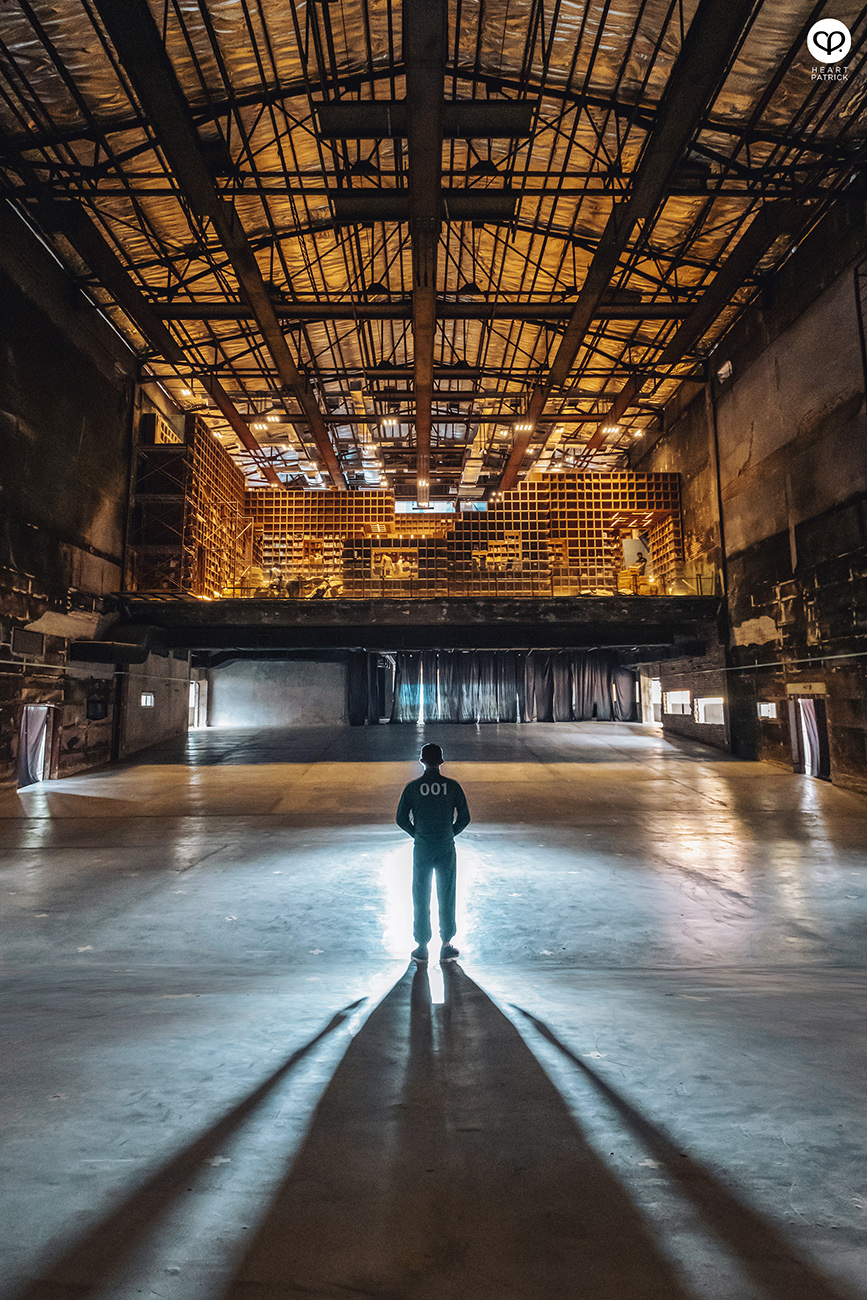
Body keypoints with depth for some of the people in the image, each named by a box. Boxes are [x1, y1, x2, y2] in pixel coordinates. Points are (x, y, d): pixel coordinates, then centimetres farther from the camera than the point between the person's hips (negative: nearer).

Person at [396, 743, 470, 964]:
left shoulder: (412, 788, -7)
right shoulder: (452, 786, -5)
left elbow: (401, 819, -4)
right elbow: (464, 817, -2)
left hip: (422, 849, 0)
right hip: (446, 849, 0)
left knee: (421, 899, 12)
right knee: (446, 898, 12)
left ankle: (422, 947, 18)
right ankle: (446, 946, 17)